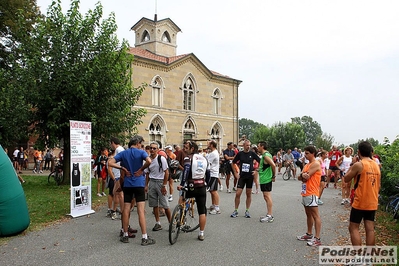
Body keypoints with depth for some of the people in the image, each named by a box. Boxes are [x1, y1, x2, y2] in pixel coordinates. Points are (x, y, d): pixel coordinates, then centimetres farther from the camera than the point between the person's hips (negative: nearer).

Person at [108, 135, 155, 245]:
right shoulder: (141, 152, -5)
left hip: (127, 184, 4)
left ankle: (125, 235, 20)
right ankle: (144, 238, -2)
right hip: (139, 184, -4)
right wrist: (141, 169, -9)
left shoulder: (123, 153, 6)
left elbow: (110, 163, -2)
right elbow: (149, 161, -24)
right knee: (141, 211, -4)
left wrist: (123, 168, 1)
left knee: (126, 210, 11)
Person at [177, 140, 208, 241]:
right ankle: (201, 233, 11)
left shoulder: (188, 158, -5)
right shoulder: (204, 159, 11)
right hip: (202, 187, 4)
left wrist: (182, 184, -22)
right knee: (202, 211, 6)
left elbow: (186, 171, -20)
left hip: (191, 187, -4)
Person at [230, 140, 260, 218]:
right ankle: (236, 211, 10)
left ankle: (247, 211, 18)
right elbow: (233, 163, 11)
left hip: (250, 176, 0)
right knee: (238, 194, -3)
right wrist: (235, 173, 5)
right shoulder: (240, 153, 0)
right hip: (242, 176, 0)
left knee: (249, 194, 7)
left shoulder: (252, 153, -1)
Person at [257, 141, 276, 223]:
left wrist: (273, 176, -18)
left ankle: (270, 216, -2)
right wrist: (257, 170, 19)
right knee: (266, 197, 14)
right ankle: (269, 215, 21)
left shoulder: (266, 155, -17)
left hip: (266, 179, -11)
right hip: (264, 179, 11)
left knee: (267, 196, -7)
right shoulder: (264, 155, 15)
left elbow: (273, 165, -26)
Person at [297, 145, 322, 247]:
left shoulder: (316, 164, -12)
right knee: (308, 215, 16)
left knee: (315, 216, -6)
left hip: (312, 193, -10)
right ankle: (309, 234, 26)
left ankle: (317, 239, -4)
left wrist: (302, 175, -1)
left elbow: (306, 176, -19)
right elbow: (300, 177, 9)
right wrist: (302, 176, -11)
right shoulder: (307, 165, 16)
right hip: (305, 193, 10)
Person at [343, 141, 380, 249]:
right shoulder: (376, 165, 8)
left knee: (353, 228, 2)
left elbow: (346, 179, -4)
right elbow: (378, 185, 14)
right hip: (372, 203, 7)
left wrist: (352, 165, 2)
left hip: (360, 202, -6)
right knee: (370, 230, 9)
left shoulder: (358, 165, -14)